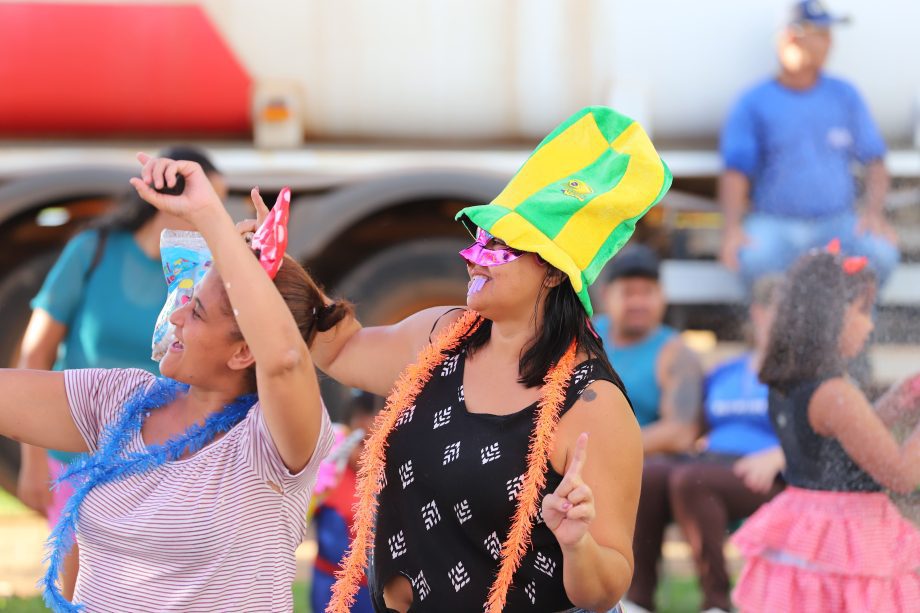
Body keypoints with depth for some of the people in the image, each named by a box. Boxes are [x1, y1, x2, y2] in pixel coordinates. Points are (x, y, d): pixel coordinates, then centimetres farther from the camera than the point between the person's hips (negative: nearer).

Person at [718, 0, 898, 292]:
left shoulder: (845, 96, 13)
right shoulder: (754, 103, 5)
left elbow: (874, 163, 11)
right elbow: (735, 172, -3)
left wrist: (873, 212, -9)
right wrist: (732, 227, -21)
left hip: (837, 223, 2)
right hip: (774, 224, -2)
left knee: (880, 254, -29)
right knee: (754, 260, -35)